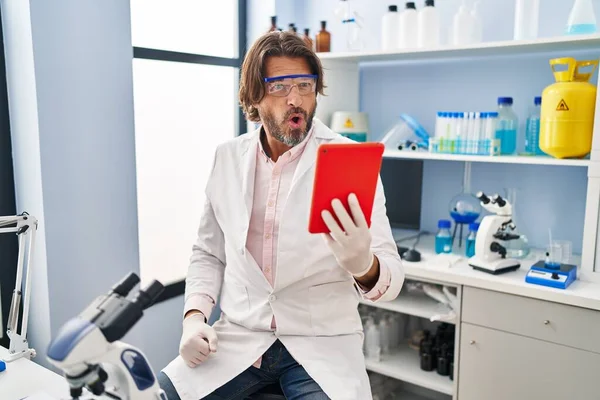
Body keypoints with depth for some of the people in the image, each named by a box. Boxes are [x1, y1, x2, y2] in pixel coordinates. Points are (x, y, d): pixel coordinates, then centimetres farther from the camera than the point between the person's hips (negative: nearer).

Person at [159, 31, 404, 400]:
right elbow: (209, 253, 13)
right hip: (240, 337, 3)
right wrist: (195, 315, -3)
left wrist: (364, 265, -35)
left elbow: (391, 279, -12)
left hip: (322, 342, -2)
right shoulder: (229, 158, 3)